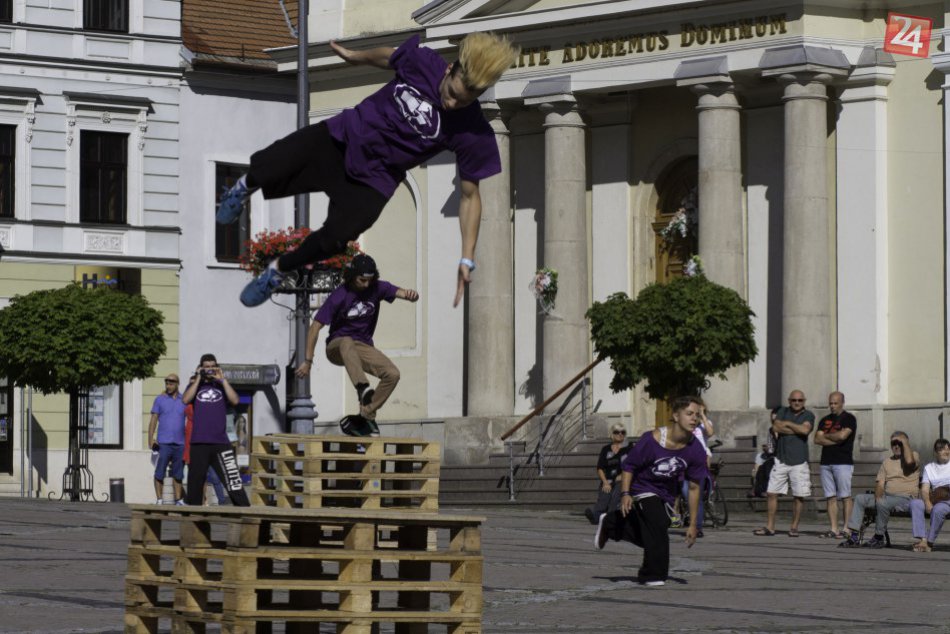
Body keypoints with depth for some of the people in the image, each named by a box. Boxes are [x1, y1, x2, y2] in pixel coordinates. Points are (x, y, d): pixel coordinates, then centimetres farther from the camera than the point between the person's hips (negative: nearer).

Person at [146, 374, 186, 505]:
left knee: (178, 474, 8)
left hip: (180, 443, 2)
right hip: (163, 443, -2)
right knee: (160, 472, -4)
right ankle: (159, 500, -1)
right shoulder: (160, 399, 4)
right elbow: (153, 419, 3)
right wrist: (151, 438, -7)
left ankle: (178, 499, 14)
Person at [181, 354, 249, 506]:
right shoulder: (195, 385, 14)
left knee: (233, 479, -11)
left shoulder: (221, 385, 13)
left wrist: (222, 379, -6)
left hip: (220, 442, -1)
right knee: (195, 482, 5)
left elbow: (235, 401, -4)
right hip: (199, 443, 1)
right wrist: (198, 379, -5)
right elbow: (186, 400, -6)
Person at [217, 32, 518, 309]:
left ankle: (279, 269, 12)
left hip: (373, 181, -2)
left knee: (335, 237, -22)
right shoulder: (422, 63, -20)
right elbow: (391, 57, 5)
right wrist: (356, 56, 24)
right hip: (342, 137, 2)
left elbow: (470, 196, -11)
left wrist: (467, 259, -15)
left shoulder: (473, 135, -23)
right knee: (266, 170, -8)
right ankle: (246, 187, 34)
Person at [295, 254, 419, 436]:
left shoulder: (377, 288, -4)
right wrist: (308, 361, -16)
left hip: (363, 347, 4)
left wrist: (410, 295, -44)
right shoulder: (339, 296, -15)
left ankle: (364, 417, -13)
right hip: (337, 346, -4)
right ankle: (362, 387, -61)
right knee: (347, 342, -41)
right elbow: (316, 326, -14)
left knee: (392, 374, -19)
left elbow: (399, 292, -18)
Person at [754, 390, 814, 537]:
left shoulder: (808, 415, 5)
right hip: (781, 459, 2)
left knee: (799, 496, -2)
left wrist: (786, 423, -4)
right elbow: (776, 427, -7)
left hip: (799, 461, -2)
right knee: (772, 493, 0)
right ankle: (770, 526, 6)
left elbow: (805, 429, -15)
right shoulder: (783, 412, 10)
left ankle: (794, 527, 9)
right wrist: (796, 430, -7)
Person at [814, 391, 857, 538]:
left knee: (845, 497, -8)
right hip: (826, 462, 6)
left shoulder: (848, 418, 0)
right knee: (831, 497, 3)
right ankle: (833, 529, 2)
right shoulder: (825, 420, 18)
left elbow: (842, 435, -15)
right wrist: (835, 438, -6)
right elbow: (817, 439, 6)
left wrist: (826, 435, 1)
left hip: (843, 462, -6)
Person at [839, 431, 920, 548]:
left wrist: (904, 441, -11)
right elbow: (879, 482, 11)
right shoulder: (887, 461, 20)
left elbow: (909, 462, -23)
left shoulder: (914, 455, 3)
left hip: (905, 499, -7)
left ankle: (879, 538, -21)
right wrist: (878, 495, -10)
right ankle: (854, 536, -14)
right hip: (886, 497, 7)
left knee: (882, 503, -35)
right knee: (859, 499, -7)